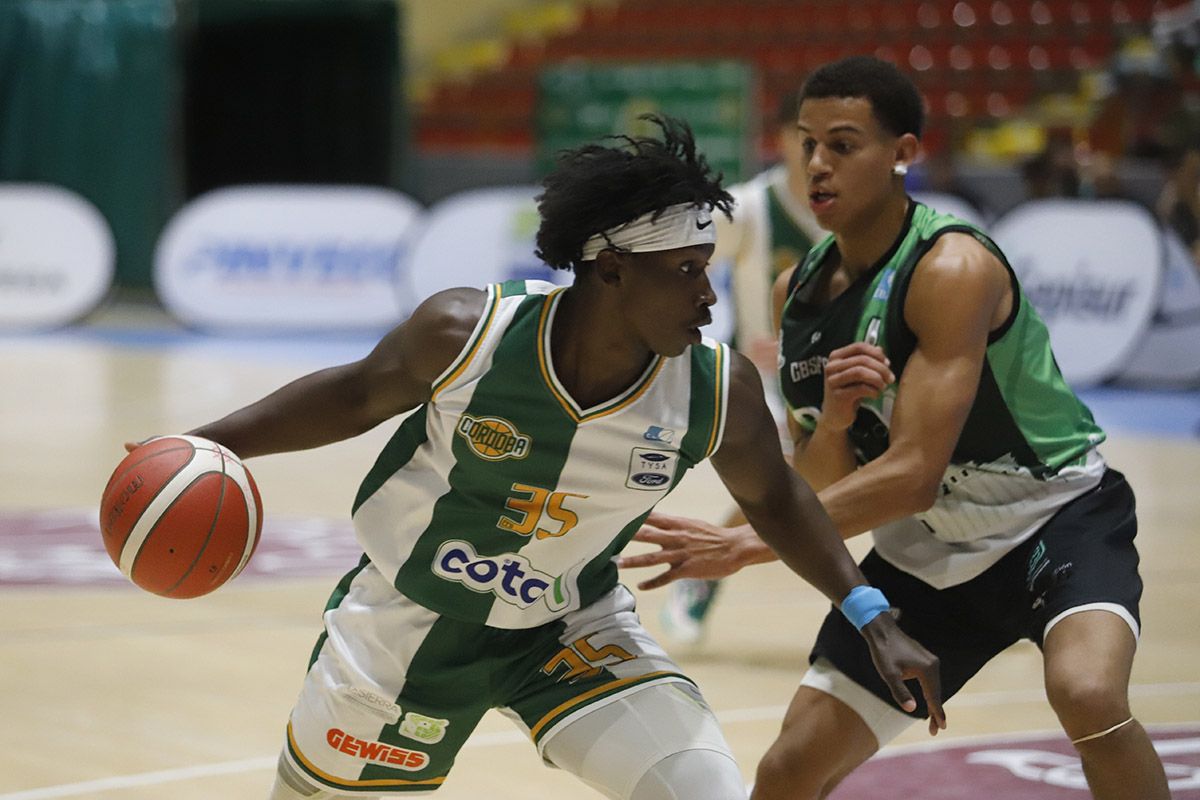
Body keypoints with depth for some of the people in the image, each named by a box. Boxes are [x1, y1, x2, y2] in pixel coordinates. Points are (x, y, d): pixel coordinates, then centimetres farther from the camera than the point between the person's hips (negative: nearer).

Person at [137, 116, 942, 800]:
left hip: (574, 631, 1)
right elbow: (359, 394, -5)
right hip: (411, 619, -1)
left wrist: (871, 616, -6)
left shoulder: (719, 390, -21)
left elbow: (772, 497, 0)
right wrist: (208, 443, -13)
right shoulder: (465, 333, -26)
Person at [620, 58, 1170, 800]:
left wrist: (746, 544, -33)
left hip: (1057, 516, -6)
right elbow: (821, 488, 0)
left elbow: (913, 475, -30)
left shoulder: (953, 270, -25)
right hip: (926, 550, 6)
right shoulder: (800, 292, -3)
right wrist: (832, 418, -23)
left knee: (1088, 692, -35)